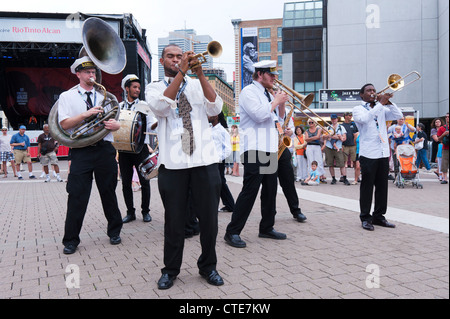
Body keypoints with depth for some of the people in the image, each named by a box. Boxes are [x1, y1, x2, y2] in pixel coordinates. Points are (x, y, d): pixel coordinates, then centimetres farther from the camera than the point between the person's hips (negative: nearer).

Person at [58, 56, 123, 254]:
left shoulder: (103, 97, 18)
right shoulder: (67, 97, 8)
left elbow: (116, 123, 16)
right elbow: (64, 124, -5)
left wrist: (115, 125, -8)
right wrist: (86, 114, -18)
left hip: (104, 149, 3)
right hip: (81, 151, -3)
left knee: (108, 192, 9)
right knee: (77, 195, -3)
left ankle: (114, 232, 23)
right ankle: (71, 240, 10)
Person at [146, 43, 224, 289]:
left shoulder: (197, 85, 16)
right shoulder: (154, 88, 12)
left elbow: (215, 108, -2)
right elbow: (161, 106, -11)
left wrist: (200, 73, -9)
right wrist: (181, 72, -12)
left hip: (205, 161, 2)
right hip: (172, 163, -1)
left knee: (209, 219, 6)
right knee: (174, 221, 6)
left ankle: (208, 267, 26)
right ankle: (170, 270, 25)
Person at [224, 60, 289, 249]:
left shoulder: (268, 95, 22)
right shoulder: (249, 92, -5)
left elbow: (273, 118, 27)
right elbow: (259, 114, -20)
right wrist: (276, 102, -6)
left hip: (270, 150, 9)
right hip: (255, 150, -9)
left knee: (270, 191, 11)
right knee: (250, 191, -10)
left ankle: (266, 228, 22)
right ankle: (232, 232, -4)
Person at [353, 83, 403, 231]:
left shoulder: (382, 110, 18)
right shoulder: (358, 109, 3)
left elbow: (398, 116, 6)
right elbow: (364, 119, -19)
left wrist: (387, 101, -4)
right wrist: (381, 103, -17)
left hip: (383, 154, 5)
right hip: (368, 154, -5)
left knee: (382, 187, 9)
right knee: (367, 187, -1)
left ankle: (379, 216, 18)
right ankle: (365, 218, 6)